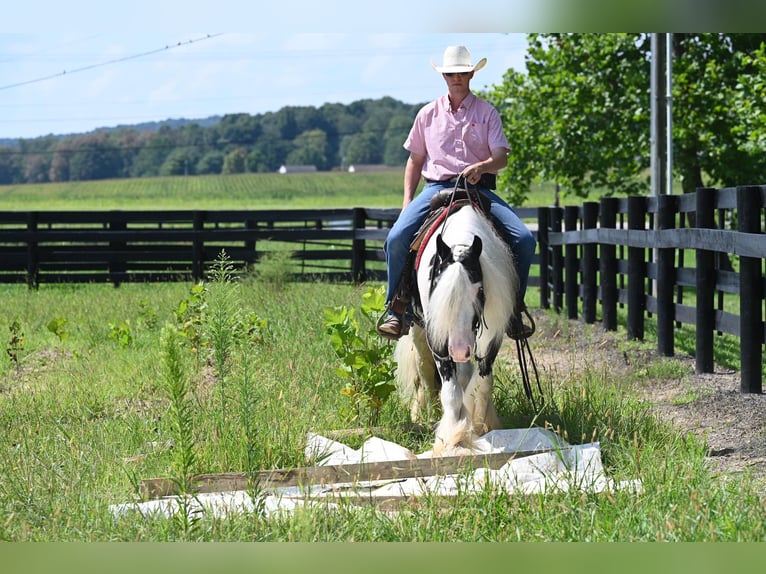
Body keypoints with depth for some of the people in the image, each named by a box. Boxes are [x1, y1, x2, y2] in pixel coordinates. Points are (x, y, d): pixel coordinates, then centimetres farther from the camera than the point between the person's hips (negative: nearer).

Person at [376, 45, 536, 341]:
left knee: (524, 239, -22)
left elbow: (501, 158, 0)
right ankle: (397, 308, -10)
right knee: (397, 238, -25)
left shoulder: (486, 112, 9)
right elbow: (415, 160, 19)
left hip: (478, 189, -1)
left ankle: (513, 306, -6)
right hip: (436, 187, 1)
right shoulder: (428, 114, 13)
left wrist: (482, 166, -23)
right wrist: (407, 201, 6)